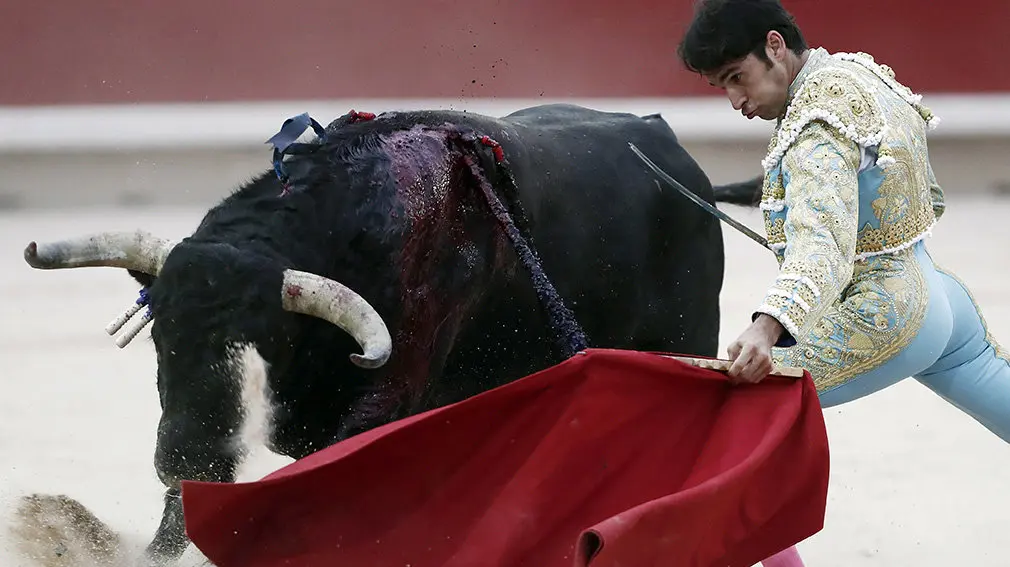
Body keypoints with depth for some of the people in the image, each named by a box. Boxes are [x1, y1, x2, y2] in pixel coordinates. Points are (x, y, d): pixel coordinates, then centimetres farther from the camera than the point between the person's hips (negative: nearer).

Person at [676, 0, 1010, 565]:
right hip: (939, 292, 10)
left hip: (879, 319, -10)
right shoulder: (865, 74, 9)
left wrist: (767, 328, -50)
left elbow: (820, 243, -36)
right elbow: (931, 200, 21)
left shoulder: (818, 125, -20)